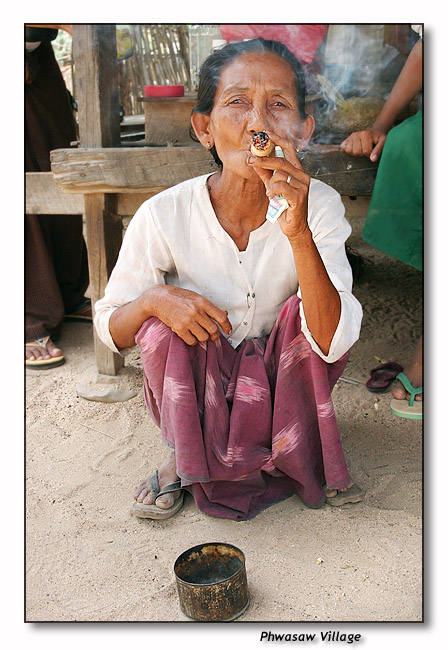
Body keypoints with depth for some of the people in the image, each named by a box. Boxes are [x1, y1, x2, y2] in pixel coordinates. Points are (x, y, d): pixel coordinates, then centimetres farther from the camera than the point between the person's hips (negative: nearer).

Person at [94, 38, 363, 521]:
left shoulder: (319, 205, -19)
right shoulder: (164, 216, -20)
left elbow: (332, 344, -30)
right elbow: (108, 328, -8)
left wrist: (299, 232, -42)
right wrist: (152, 299, -31)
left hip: (281, 386, 1)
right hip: (195, 392, 0)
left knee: (305, 311, -25)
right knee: (162, 326, -27)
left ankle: (299, 450, -1)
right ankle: (184, 458, 0)